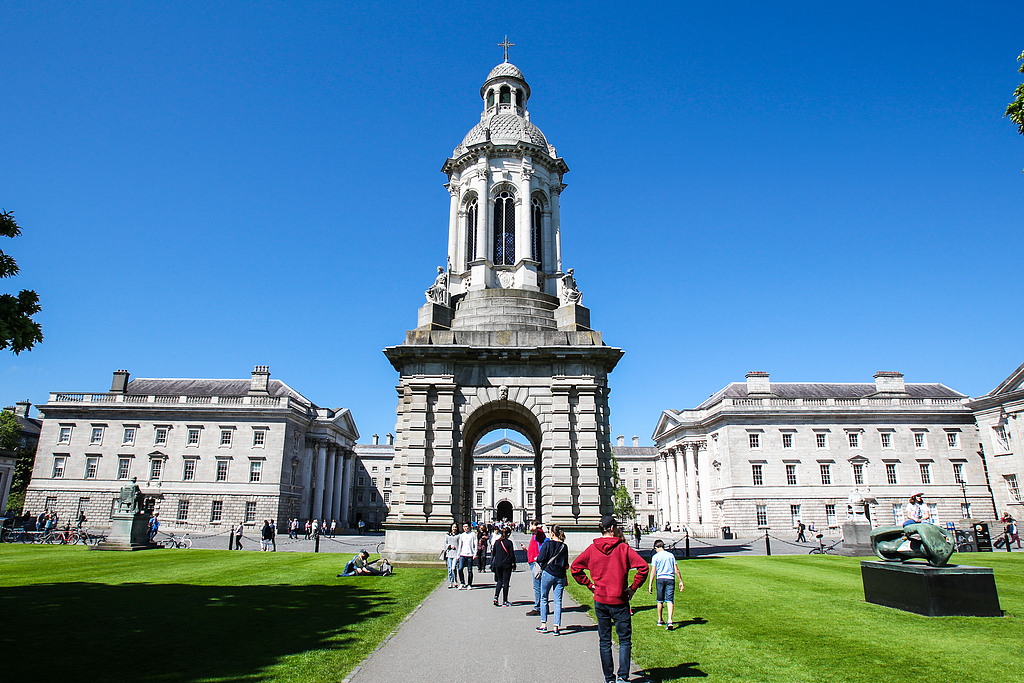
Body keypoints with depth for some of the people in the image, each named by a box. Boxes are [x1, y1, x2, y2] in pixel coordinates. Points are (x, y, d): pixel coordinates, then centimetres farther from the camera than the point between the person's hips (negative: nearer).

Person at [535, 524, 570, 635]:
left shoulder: (547, 544, -8)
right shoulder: (564, 546, 4)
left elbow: (540, 558, -12)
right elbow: (566, 564, 7)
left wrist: (536, 559, 8)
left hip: (548, 573, -3)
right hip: (560, 575, 3)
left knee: (544, 599, 11)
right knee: (558, 601, 6)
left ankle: (544, 625, 13)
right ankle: (556, 627, 3)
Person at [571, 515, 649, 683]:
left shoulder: (592, 549, 0)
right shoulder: (623, 548, -9)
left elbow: (575, 567, 2)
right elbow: (643, 567, -16)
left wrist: (590, 585, 6)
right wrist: (633, 588, -7)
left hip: (600, 601, 3)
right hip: (619, 601, -3)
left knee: (604, 642, 12)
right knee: (625, 641, 8)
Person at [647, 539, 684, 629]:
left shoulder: (655, 557, 2)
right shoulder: (671, 555, 10)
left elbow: (653, 572, -4)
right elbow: (676, 570, 8)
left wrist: (650, 584, -2)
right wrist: (681, 581, 14)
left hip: (660, 579, -1)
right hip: (671, 579, 1)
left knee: (660, 601, 13)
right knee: (670, 600, -4)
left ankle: (660, 621, 24)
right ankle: (670, 621, -20)